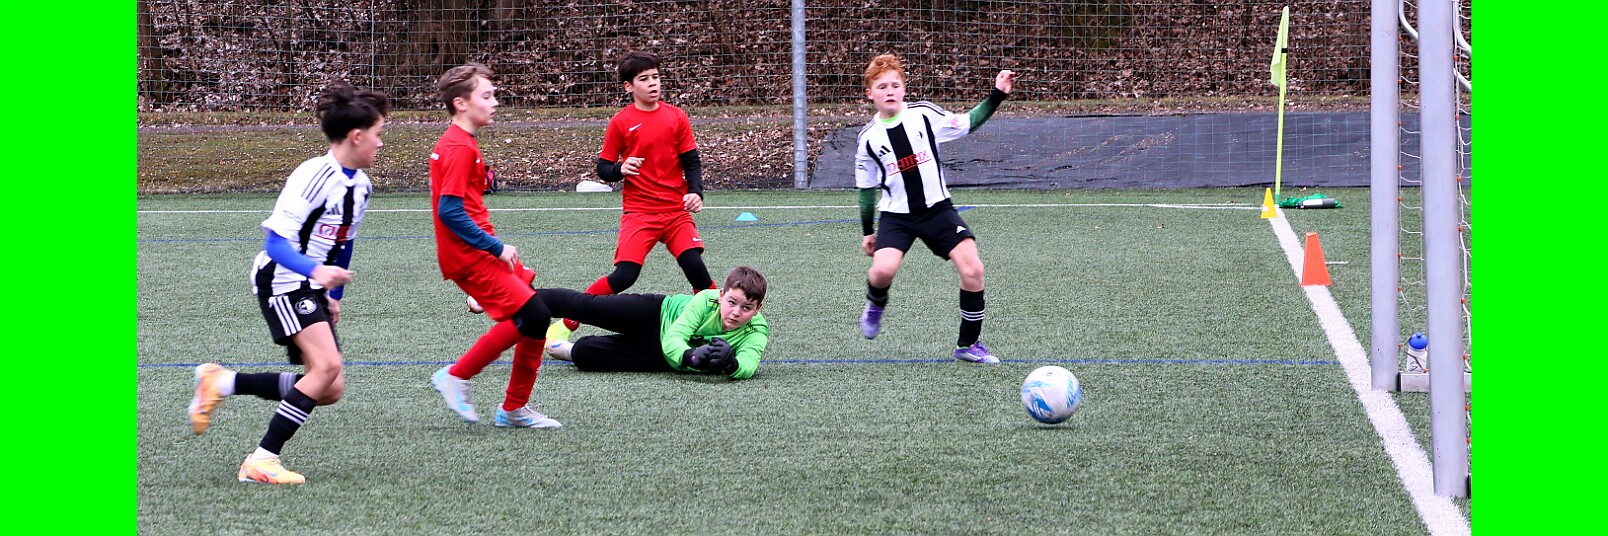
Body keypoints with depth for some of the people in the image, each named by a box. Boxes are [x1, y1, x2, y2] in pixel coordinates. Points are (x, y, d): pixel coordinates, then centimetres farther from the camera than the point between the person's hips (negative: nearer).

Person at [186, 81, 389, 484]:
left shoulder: (360, 186, 7)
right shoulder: (315, 176, -21)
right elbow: (276, 241, -25)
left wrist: (333, 296, 23)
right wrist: (315, 270, -39)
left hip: (310, 288, 9)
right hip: (281, 281, -9)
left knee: (330, 390, 2)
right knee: (327, 365, -25)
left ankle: (221, 382, 13)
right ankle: (262, 461, -20)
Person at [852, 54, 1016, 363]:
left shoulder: (924, 114, -3)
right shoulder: (868, 138, -2)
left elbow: (966, 124, 11)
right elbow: (867, 188, 10)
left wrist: (996, 96, 2)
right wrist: (867, 232, 16)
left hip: (937, 209, 1)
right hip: (896, 216, -1)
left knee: (972, 269, -15)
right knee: (883, 269, -27)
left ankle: (968, 343, 2)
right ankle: (876, 304, 12)